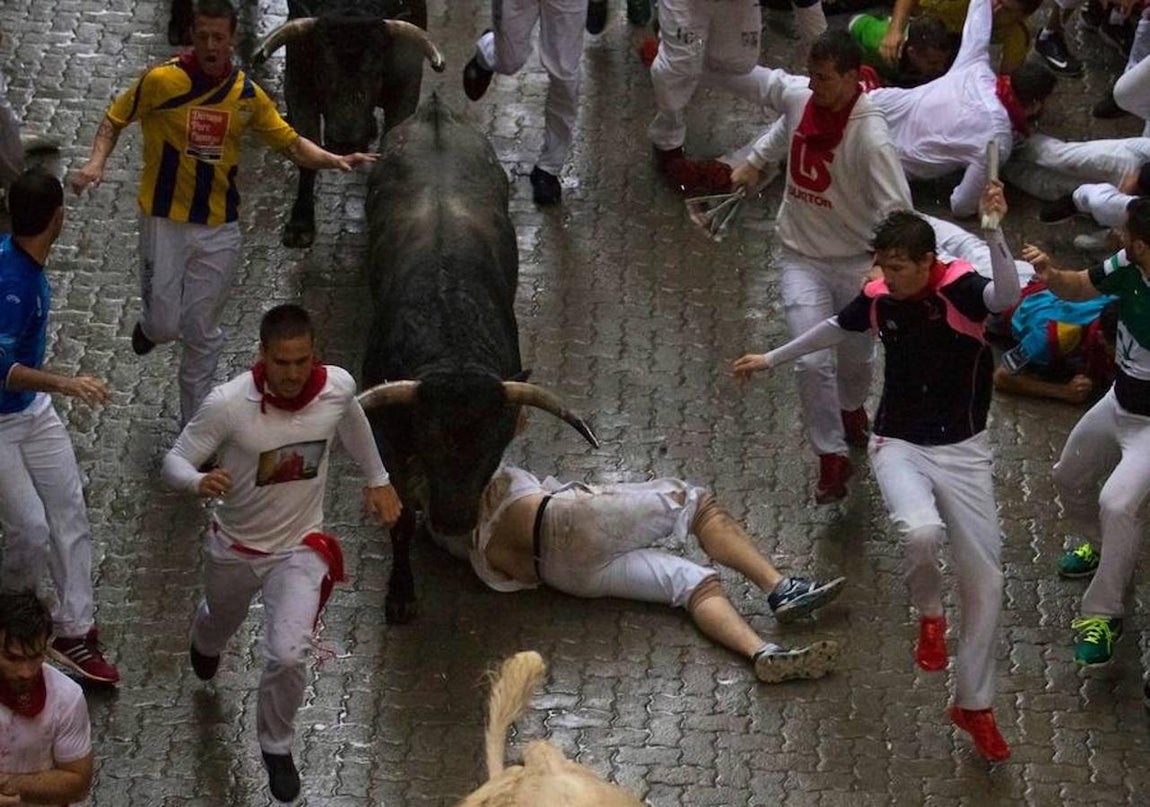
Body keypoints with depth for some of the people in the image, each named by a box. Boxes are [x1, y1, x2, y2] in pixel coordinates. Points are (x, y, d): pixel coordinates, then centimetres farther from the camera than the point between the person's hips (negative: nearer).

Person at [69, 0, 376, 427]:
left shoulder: (248, 94, -2)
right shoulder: (162, 80, -13)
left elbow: (291, 142, 7)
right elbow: (115, 118, -1)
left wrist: (334, 160, -10)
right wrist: (97, 161, -19)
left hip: (219, 230, 2)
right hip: (164, 224, -2)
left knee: (203, 335, 8)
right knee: (164, 325, -1)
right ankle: (149, 327, 38)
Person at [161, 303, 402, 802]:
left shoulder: (336, 387, -20)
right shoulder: (228, 405, -30)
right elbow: (175, 461, -22)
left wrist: (377, 479, 17)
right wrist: (199, 482, -45)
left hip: (300, 549, 0)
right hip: (235, 546, 0)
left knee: (286, 657, -16)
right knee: (222, 622, 30)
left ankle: (276, 748, 15)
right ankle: (205, 642, 72)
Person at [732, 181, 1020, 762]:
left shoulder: (960, 288, -17)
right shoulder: (878, 299, -5)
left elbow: (1007, 298, -41)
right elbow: (836, 328, 18)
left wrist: (994, 234, -57)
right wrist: (773, 360, 31)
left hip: (962, 450, -1)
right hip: (899, 446, 1)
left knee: (984, 578, 3)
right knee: (921, 531, -32)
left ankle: (974, 705, 21)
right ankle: (929, 612, 2)